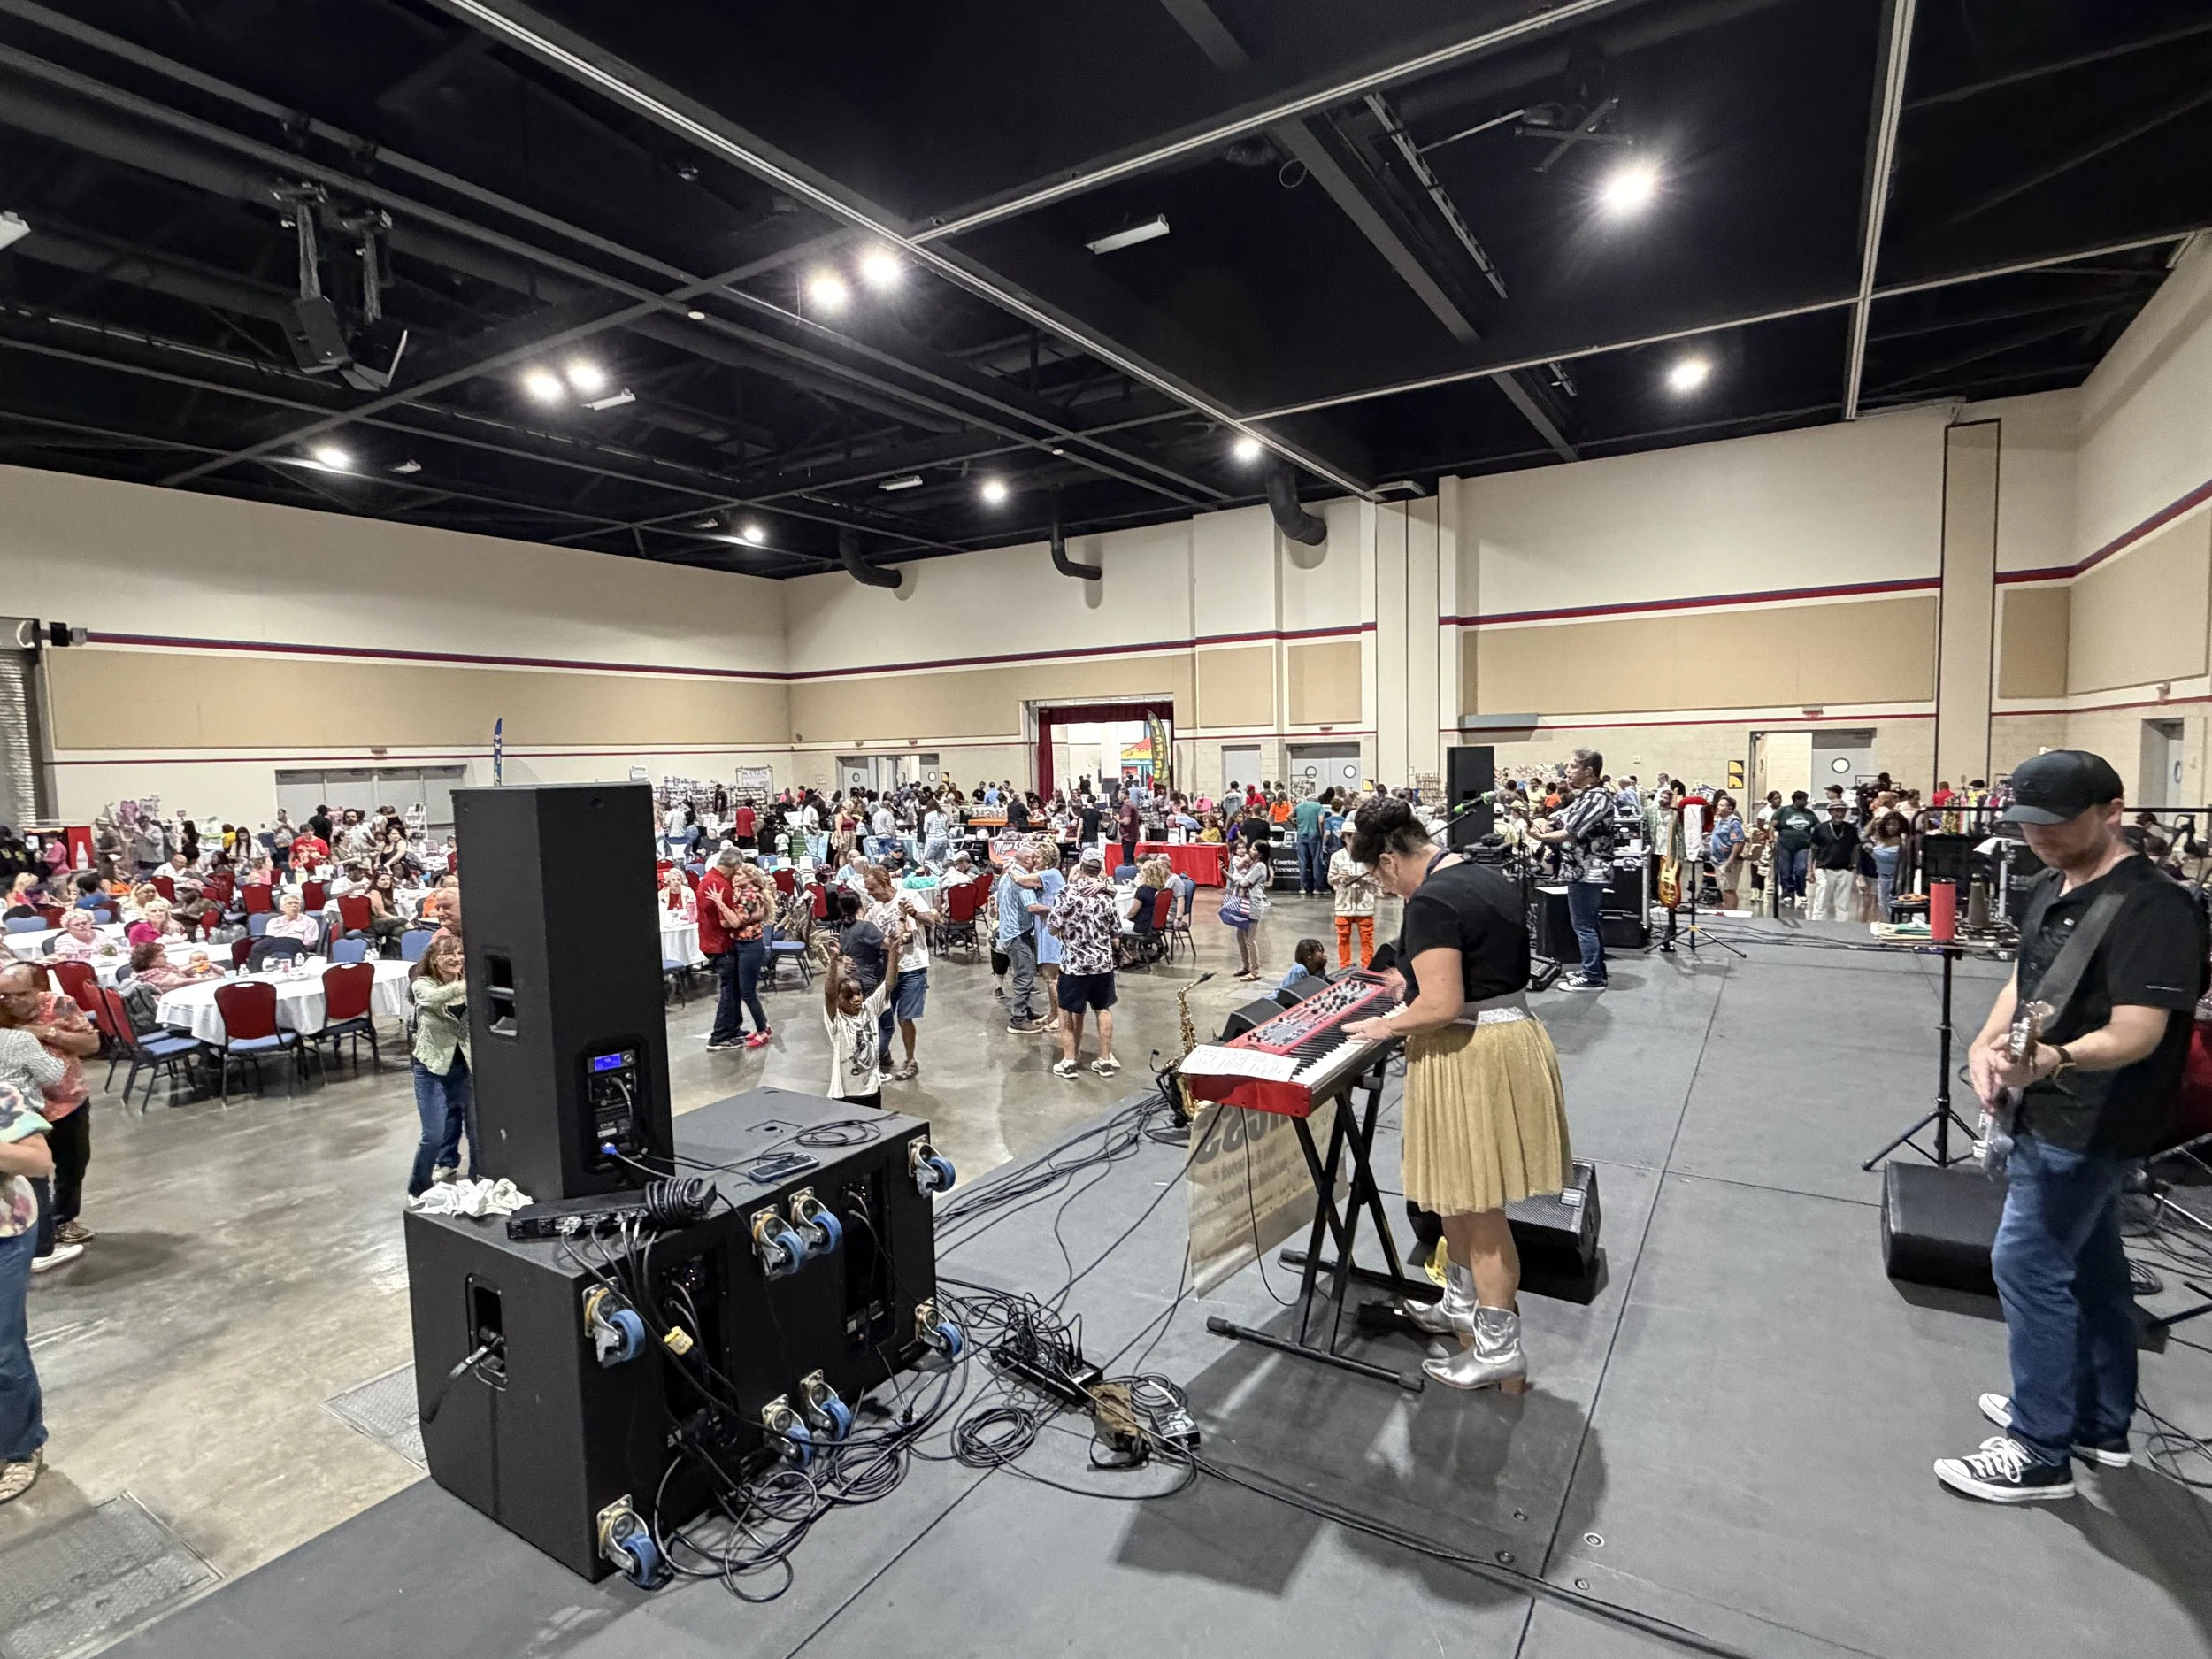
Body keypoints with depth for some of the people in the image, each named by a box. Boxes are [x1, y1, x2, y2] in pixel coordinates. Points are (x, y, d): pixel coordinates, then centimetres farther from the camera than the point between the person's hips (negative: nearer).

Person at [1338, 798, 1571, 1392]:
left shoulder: (1430, 902, -21)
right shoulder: (1488, 878, 8)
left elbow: (1442, 1006, -26)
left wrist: (1387, 1025, -10)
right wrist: (1415, 983, 20)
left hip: (1469, 1059, -10)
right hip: (1516, 1037, 10)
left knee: (1476, 1207, 5)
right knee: (1459, 1195, 23)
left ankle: (1500, 1351, 19)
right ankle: (1461, 1306, 40)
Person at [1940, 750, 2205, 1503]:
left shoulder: (2150, 906, -20)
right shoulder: (2050, 890, 8)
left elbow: (2138, 1033, -26)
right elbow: (2025, 979, 17)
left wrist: (2053, 1060, -45)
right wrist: (1986, 1045, -1)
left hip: (2088, 1125, -9)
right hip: (2055, 1115, 9)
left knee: (2028, 1266, -4)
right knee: (2089, 1265, 19)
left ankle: (2040, 1452, 9)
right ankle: (2099, 1424, 34)